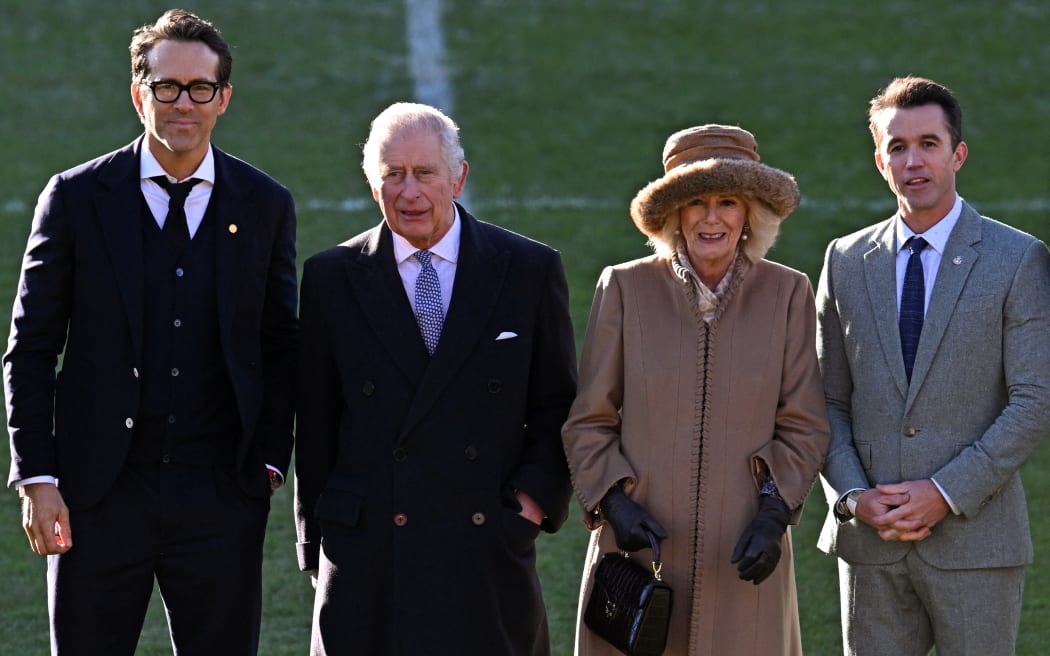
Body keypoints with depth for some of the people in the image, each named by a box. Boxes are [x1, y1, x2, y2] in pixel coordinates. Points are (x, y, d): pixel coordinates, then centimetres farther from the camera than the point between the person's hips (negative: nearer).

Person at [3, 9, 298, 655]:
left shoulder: (265, 206, 5)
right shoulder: (77, 198, 0)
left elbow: (281, 350, 11)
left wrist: (269, 461, 2)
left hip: (222, 502, 1)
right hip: (99, 498, -1)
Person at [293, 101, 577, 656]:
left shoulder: (530, 271, 5)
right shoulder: (332, 278, 6)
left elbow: (557, 407, 11)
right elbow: (314, 423, 10)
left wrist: (536, 497, -4)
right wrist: (317, 543, 8)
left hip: (490, 555, 0)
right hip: (368, 560, 0)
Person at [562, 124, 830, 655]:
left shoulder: (787, 294, 2)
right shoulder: (625, 288, 1)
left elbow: (803, 426, 5)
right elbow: (587, 421, 4)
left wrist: (775, 513, -8)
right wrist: (613, 502, -10)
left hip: (744, 555, 0)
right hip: (639, 548, 0)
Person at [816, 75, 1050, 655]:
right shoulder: (846, 261, 9)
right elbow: (828, 400, 10)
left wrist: (947, 492, -14)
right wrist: (854, 496, -6)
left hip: (975, 536, -3)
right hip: (869, 541, 3)